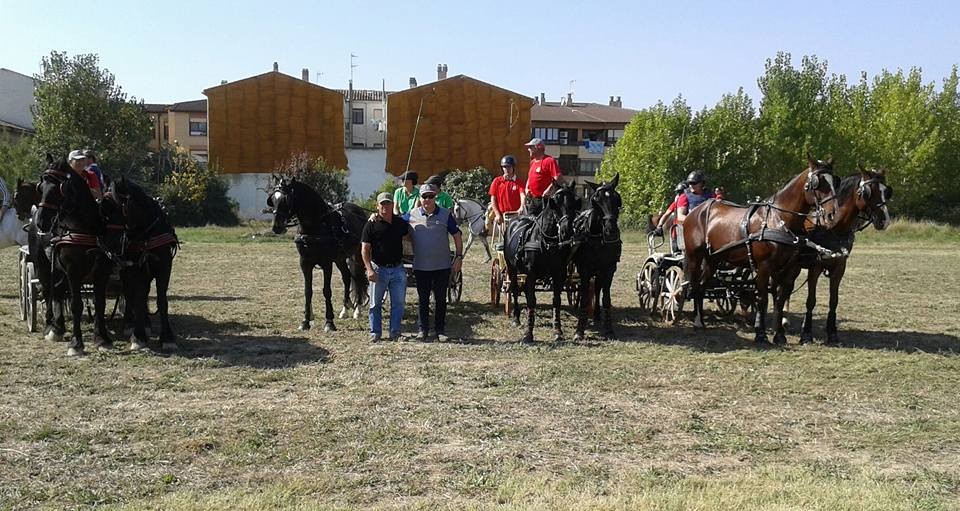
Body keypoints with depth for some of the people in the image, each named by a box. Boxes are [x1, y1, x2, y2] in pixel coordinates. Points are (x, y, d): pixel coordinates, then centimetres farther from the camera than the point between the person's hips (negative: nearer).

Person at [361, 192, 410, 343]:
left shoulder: (401, 223, 5)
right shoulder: (371, 225, -6)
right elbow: (365, 249, -8)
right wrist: (369, 269, -16)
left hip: (398, 269, 3)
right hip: (378, 269, -3)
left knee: (398, 303, 6)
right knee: (375, 304, 6)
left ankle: (395, 333, 17)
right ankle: (375, 333, 18)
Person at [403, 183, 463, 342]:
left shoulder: (445, 214, -1)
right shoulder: (412, 215, 0)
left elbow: (457, 236, 4)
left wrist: (459, 256, -3)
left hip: (442, 266, 0)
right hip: (421, 267, 0)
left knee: (441, 299, 9)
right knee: (422, 300, 9)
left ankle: (440, 331, 19)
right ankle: (423, 330, 19)